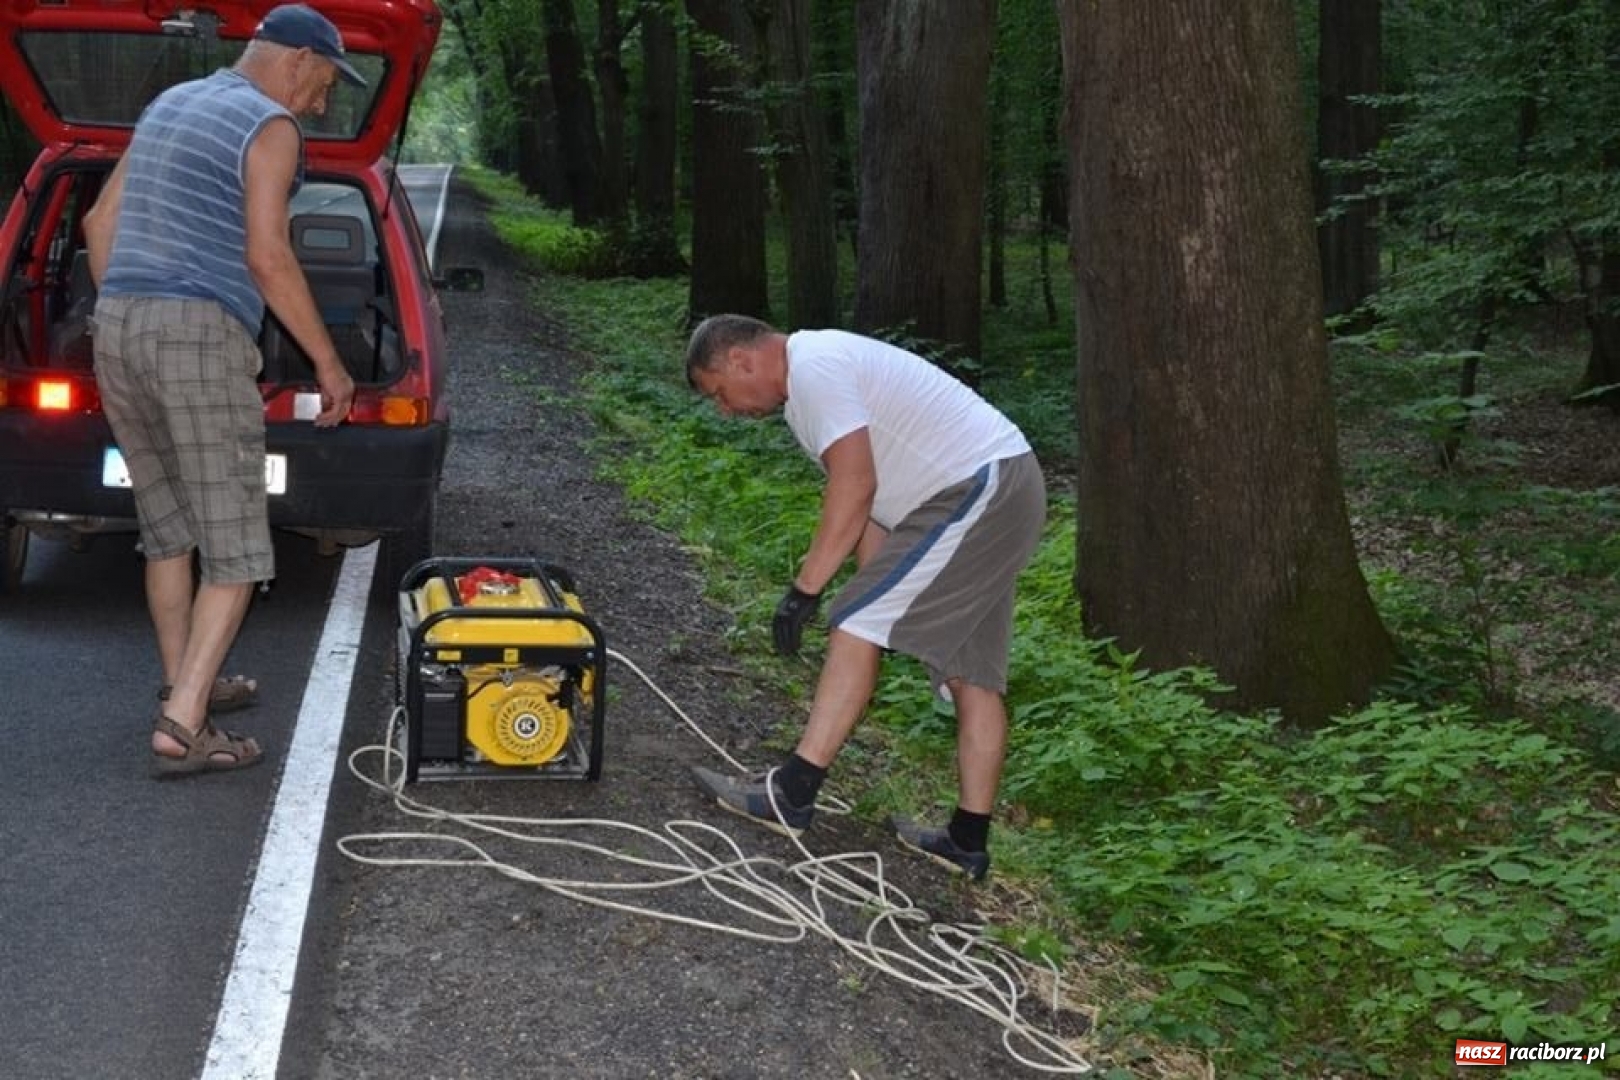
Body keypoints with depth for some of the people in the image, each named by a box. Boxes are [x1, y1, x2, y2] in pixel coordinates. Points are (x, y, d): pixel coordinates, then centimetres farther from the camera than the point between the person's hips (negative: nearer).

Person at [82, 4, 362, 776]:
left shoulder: (169, 105, 22)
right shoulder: (269, 127, -4)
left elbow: (100, 221, 23)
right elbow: (267, 258, -14)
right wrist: (328, 363, -7)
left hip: (117, 327, 8)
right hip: (198, 335, -8)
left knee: (169, 531, 20)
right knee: (234, 548, -5)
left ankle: (184, 687, 30)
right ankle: (181, 727, -13)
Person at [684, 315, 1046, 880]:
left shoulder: (814, 367, -13)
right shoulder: (821, 371, 20)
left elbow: (855, 485, -22)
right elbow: (868, 497, 20)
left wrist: (804, 589, -18)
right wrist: (876, 593, 15)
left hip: (976, 491, -11)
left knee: (855, 626, -12)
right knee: (971, 671, 11)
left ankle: (791, 794, -11)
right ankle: (968, 841, 14)